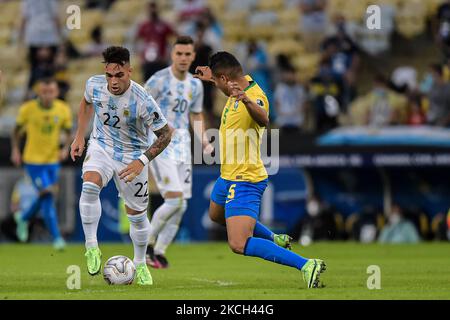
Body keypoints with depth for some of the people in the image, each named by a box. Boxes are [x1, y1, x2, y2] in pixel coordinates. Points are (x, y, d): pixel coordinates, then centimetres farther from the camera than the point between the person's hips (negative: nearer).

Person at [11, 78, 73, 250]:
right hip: (33, 160, -4)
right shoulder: (28, 109, -13)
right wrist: (15, 150, -3)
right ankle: (56, 237, -10)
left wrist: (66, 149, -9)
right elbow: (17, 129, 4)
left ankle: (24, 218, 46)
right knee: (47, 195, -16)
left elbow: (68, 132, 7)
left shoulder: (63, 110, -7)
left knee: (46, 197, 16)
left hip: (53, 160, 4)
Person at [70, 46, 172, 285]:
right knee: (89, 186, -30)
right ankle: (91, 246, -17)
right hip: (101, 147, 2)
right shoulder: (94, 85, -17)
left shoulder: (142, 101, -29)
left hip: (131, 156, -2)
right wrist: (79, 137, 10)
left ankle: (140, 264, 32)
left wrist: (142, 161, -28)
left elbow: (165, 134, -18)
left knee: (137, 214, 9)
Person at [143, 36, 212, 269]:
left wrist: (204, 141, 7)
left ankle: (159, 252, 14)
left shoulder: (195, 85, 10)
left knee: (181, 205, 2)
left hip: (182, 145, 7)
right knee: (174, 200, -17)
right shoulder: (159, 80, -10)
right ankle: (148, 244, 1)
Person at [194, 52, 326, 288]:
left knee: (239, 246, -23)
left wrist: (246, 101, -69)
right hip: (228, 177, 11)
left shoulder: (255, 96, -28)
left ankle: (306, 265, -24)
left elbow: (263, 119, -52)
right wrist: (211, 77, 37)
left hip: (244, 181, -11)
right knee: (216, 216, 37)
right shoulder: (243, 84, 1)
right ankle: (275, 240, 49)